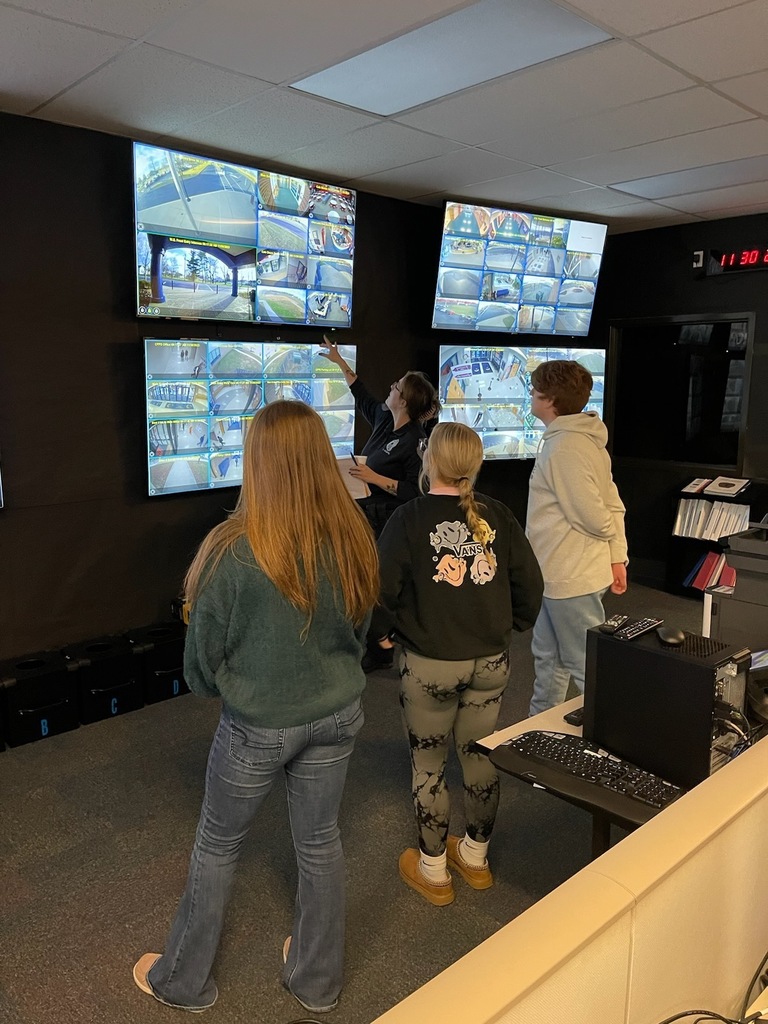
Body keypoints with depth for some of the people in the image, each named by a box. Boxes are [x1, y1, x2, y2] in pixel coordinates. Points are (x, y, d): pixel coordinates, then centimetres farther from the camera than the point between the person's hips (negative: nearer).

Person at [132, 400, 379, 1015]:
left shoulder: (233, 550, -25)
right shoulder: (353, 540, -12)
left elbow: (203, 659, -12)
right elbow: (359, 633, 4)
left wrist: (214, 687, 10)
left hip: (258, 726, -4)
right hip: (336, 715, 4)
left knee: (218, 846, 19)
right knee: (320, 840, 22)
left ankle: (184, 981, 42)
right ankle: (318, 981, 43)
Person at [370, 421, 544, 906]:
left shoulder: (409, 519, -14)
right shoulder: (498, 515, -4)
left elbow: (383, 588, -14)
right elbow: (530, 582, 1)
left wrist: (386, 631, 5)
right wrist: (511, 624, 17)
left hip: (429, 664, -4)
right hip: (491, 660, 4)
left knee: (429, 763, 13)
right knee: (481, 755, 19)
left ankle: (433, 871, 29)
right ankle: (476, 856, 38)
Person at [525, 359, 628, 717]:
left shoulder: (565, 447, -22)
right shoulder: (572, 438, 9)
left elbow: (593, 517, -23)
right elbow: (613, 505, 11)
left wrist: (612, 546, -2)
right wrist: (617, 555, 11)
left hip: (571, 577, -11)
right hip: (556, 573, 11)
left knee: (586, 667, 2)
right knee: (547, 659, 22)